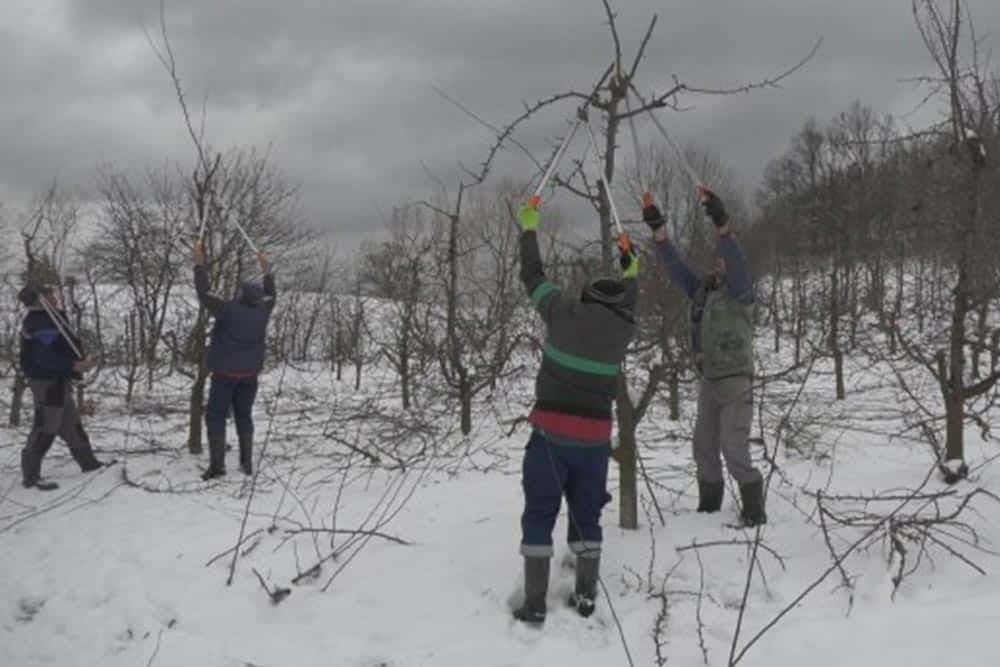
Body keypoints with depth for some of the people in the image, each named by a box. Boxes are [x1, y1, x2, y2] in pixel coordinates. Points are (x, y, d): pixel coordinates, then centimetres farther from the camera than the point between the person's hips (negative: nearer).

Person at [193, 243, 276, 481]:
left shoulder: (227, 310, -17)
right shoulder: (262, 312, -3)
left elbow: (203, 292, -11)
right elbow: (270, 297, 18)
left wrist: (199, 263, -3)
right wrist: (266, 270, 26)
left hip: (225, 373, -5)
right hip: (249, 375, 5)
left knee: (216, 416, 0)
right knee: (244, 416, 14)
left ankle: (217, 464, -8)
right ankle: (247, 463, 14)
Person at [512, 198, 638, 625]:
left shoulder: (563, 312, -5)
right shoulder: (623, 328, 2)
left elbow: (532, 276, 8)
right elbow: (625, 307, 27)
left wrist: (529, 228, 23)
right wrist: (632, 274, 47)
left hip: (551, 431, -2)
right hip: (594, 436, 3)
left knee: (539, 514, 5)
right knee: (586, 515, 17)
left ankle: (534, 604, 4)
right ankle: (586, 597, 20)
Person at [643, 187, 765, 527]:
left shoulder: (739, 291, -8)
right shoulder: (702, 290, 11)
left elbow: (737, 261, -26)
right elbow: (676, 267, 10)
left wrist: (721, 223, -37)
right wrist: (657, 229, 2)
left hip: (735, 384, -8)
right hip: (708, 382, 8)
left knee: (734, 451, -10)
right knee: (703, 448, 14)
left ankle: (754, 511, 2)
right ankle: (709, 506, 27)